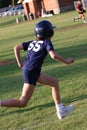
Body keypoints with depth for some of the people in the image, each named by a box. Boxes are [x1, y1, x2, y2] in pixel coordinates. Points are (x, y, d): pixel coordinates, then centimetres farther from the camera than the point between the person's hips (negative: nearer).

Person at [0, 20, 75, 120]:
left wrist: (19, 63, 14)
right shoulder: (46, 42, -7)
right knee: (22, 103, -5)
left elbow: (16, 48, 12)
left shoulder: (32, 42, 13)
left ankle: (60, 110, 25)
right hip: (31, 73, -9)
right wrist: (66, 61, -8)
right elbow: (54, 55, -21)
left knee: (55, 82, 20)